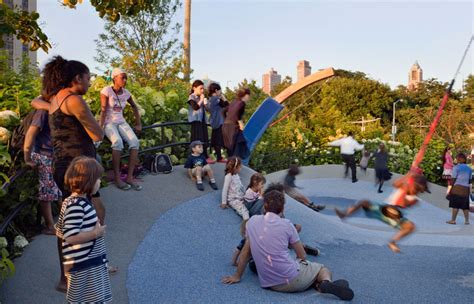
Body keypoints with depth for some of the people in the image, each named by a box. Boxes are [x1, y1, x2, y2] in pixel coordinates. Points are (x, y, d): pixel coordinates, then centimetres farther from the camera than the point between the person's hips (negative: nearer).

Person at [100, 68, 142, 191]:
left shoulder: (126, 93, 4)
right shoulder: (106, 90, -10)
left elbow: (134, 107, 19)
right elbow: (103, 110, -15)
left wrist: (138, 124, 14)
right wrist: (101, 128, -23)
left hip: (122, 122, 5)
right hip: (109, 123, -5)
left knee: (135, 142, -23)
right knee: (118, 142, -35)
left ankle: (130, 177, -18)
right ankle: (117, 177, -25)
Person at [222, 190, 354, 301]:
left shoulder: (252, 221, 5)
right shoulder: (286, 224, -4)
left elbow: (246, 251, 12)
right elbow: (302, 256, 3)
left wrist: (237, 276, 22)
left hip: (269, 283, 5)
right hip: (291, 279, -4)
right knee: (324, 270, 20)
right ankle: (326, 284, -14)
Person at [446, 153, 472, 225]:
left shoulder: (456, 167, -3)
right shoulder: (469, 169, 13)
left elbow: (453, 179, -7)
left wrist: (449, 190, -5)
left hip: (457, 188, -5)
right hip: (466, 189, 5)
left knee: (455, 205, -3)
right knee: (465, 206, 11)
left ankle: (453, 220, -1)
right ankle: (467, 220, 13)